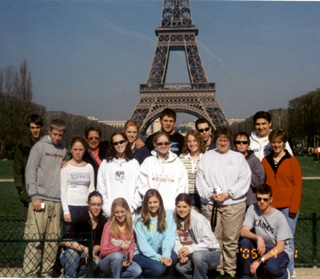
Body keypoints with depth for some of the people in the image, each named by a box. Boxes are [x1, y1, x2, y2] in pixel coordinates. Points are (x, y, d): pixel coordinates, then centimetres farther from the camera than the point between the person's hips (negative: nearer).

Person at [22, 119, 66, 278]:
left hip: (56, 201, 5)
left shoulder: (63, 150, 14)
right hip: (40, 200, -4)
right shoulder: (40, 146, 0)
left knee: (53, 239, 6)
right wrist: (34, 196, -9)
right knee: (35, 239, -5)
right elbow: (30, 172, -4)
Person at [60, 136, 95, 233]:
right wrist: (66, 211, -8)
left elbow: (91, 189, 12)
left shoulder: (89, 167, 11)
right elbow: (63, 190, -1)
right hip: (71, 206, -3)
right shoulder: (66, 167, 2)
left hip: (85, 207, 3)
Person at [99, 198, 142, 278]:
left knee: (137, 271, -26)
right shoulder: (108, 226, -8)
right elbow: (103, 251, -9)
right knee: (117, 255, -37)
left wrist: (129, 259, -17)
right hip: (107, 262, -3)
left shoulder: (130, 227, 4)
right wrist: (120, 247, -20)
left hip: (122, 262, 4)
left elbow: (132, 246, 3)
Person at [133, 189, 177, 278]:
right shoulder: (139, 220, -6)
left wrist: (166, 255, -28)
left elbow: (169, 238, -10)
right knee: (158, 268, -31)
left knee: (173, 256, -30)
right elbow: (143, 245, -12)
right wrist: (159, 258, -24)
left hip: (160, 252, 2)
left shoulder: (168, 215, -1)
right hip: (143, 254, -2)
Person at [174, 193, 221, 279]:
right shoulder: (176, 220, 1)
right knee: (180, 266, -24)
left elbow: (209, 241, -22)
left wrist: (191, 248, -32)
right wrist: (181, 254, -21)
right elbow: (177, 241, -2)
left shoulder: (198, 218, -19)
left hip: (211, 252, -5)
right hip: (192, 254, 5)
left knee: (197, 255, -37)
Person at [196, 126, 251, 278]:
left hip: (234, 204, -1)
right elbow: (200, 178, 7)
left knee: (230, 240, -2)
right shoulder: (207, 156, 15)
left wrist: (228, 194, -9)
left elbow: (245, 179, 1)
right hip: (211, 204, 1)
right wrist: (210, 194, -7)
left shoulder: (238, 157, 11)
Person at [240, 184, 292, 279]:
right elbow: (243, 231, -17)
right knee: (244, 242, -26)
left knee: (271, 266, -35)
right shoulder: (252, 209, -9)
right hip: (260, 247, 4)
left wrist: (259, 260, -27)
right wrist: (258, 237, -38)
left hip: (278, 250, -3)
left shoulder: (279, 217, -18)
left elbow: (280, 247, -19)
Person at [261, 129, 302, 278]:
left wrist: (293, 208, -8)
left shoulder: (292, 161, 1)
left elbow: (297, 185, -2)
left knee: (287, 240, 2)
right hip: (270, 208, 3)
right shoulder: (265, 161, 9)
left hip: (287, 208, -2)